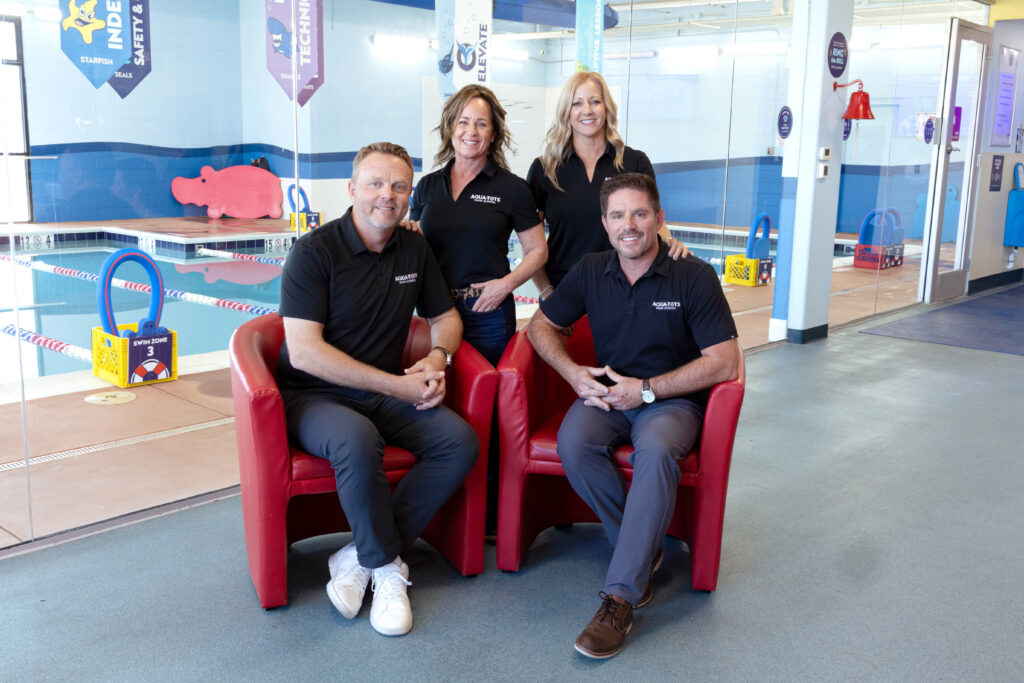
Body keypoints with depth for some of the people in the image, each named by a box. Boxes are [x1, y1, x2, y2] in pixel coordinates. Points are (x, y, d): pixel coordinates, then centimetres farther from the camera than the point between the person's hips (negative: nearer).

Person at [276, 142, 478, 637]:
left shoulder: (415, 250, 8)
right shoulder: (315, 251, -12)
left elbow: (446, 318, 20)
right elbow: (304, 352, -20)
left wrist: (438, 357, -5)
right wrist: (396, 385, -20)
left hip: (385, 394, 6)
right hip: (313, 394, -6)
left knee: (460, 442, -19)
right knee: (358, 440, -38)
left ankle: (360, 557, -12)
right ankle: (386, 566, -13)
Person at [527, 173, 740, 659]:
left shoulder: (693, 276, -9)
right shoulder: (590, 272, 4)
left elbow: (724, 363, -12)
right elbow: (541, 324, 14)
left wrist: (646, 389, -15)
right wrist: (574, 374, -6)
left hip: (672, 399, -3)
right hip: (607, 394, 4)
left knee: (656, 451, -37)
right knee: (573, 442, -30)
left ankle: (620, 596, -31)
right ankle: (643, 548, -9)